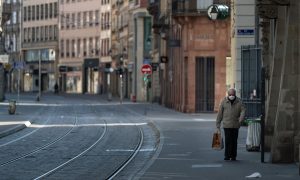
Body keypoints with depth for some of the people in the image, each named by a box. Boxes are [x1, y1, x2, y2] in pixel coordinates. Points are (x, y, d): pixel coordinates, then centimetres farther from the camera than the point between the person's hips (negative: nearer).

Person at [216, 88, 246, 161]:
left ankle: (233, 156, 12)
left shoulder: (239, 102, 4)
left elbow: (243, 110, -4)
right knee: (228, 140, -7)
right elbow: (220, 113, 5)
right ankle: (227, 156, -1)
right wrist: (218, 124, 4)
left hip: (235, 125, 1)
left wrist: (241, 119, -23)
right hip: (226, 125, -1)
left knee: (234, 141, 4)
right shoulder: (224, 101, 3)